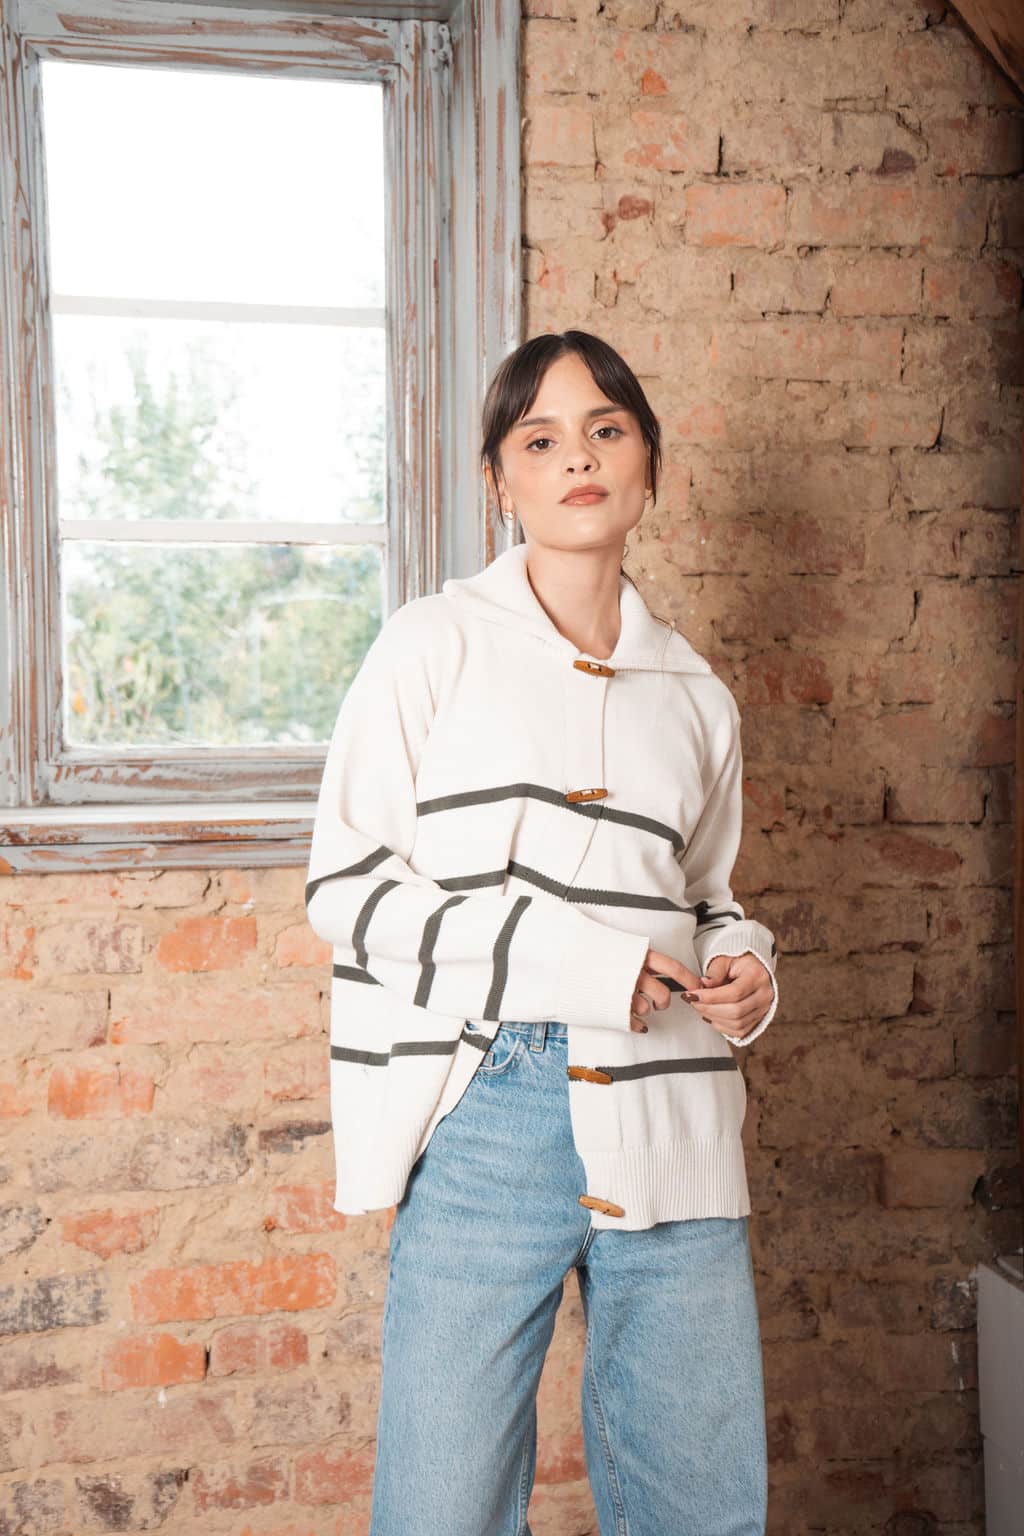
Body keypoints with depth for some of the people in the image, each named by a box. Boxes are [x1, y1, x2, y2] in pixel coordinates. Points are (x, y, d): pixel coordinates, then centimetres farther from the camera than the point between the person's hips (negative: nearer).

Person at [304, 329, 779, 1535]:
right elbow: (343, 885, -3)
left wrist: (744, 968, 1)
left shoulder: (695, 695, 14)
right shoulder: (435, 644, 2)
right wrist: (558, 956, -13)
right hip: (487, 1126, -3)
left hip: (671, 1130, 4)